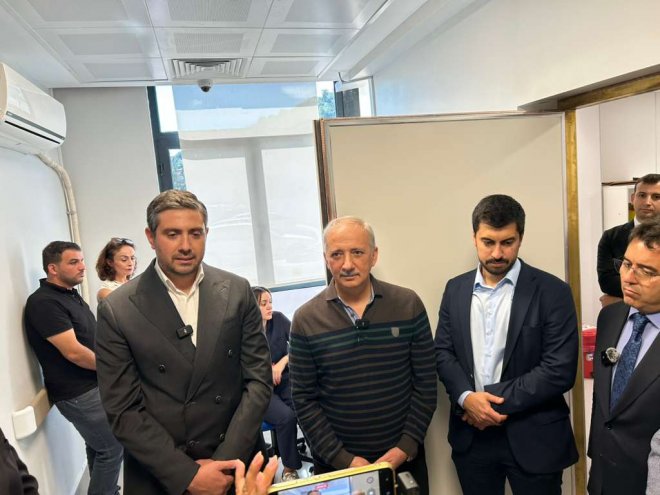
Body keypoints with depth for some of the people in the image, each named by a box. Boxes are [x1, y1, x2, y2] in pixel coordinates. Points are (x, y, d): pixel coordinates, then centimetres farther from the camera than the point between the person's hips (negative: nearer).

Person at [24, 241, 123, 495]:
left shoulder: (71, 294, 10)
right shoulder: (43, 302, -19)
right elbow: (73, 352, -23)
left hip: (93, 385, 9)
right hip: (78, 393, -9)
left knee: (97, 447, 20)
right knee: (112, 448, 0)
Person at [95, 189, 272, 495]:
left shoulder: (237, 292, -7)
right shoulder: (117, 311, -11)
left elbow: (259, 379, -5)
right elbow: (123, 411, -10)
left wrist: (226, 461, -11)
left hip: (236, 462, 2)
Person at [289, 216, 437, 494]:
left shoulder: (408, 305, -7)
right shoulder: (306, 320, -10)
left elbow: (425, 384, -4)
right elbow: (304, 400, -7)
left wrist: (406, 447, -10)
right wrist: (343, 458, -11)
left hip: (403, 457, 1)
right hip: (335, 463, 0)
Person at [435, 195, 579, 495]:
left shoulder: (552, 291, -9)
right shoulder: (455, 289, 3)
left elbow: (560, 370, -15)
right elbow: (442, 352, 2)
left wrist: (497, 400, -16)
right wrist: (466, 397, -15)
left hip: (533, 437, -3)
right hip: (471, 435, 3)